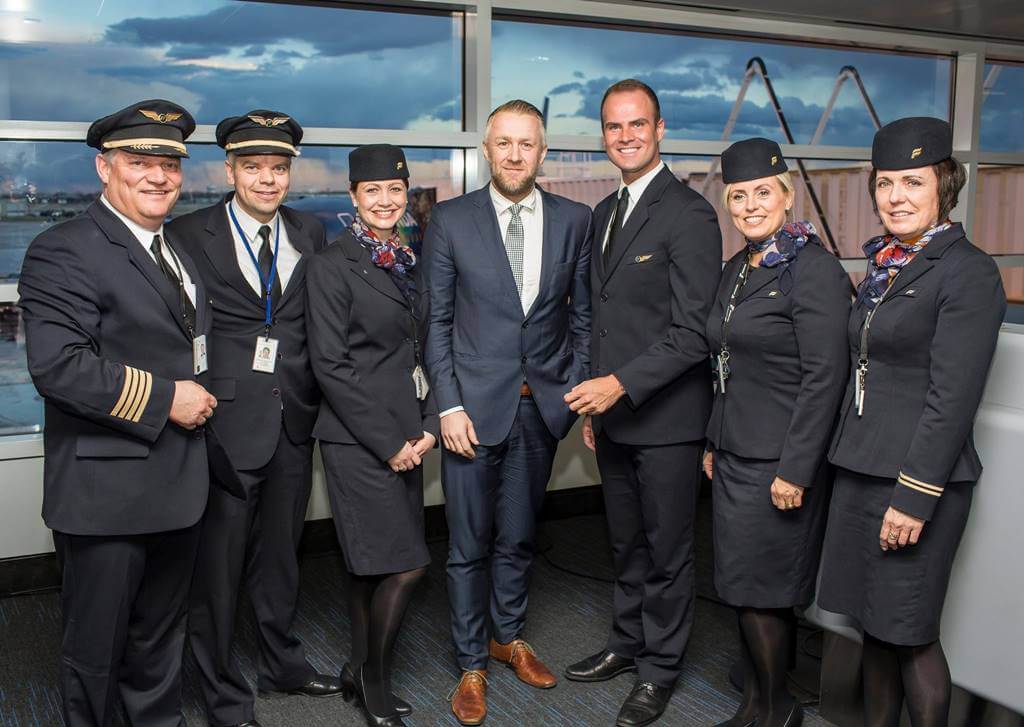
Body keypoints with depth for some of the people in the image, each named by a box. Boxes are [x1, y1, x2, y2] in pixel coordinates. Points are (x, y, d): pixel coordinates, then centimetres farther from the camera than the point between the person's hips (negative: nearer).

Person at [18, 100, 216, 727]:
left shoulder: (179, 251, 15)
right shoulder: (64, 252, -13)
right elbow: (58, 366, -25)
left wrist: (200, 399, 10)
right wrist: (164, 399, -21)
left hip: (178, 486, 8)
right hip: (106, 492, -8)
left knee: (161, 633, 22)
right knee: (98, 644, 9)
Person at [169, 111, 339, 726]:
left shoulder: (310, 233, 8)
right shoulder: (192, 234, -5)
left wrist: (316, 394, 2)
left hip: (293, 419, 4)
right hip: (226, 419, -4)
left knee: (281, 550, 19)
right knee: (219, 560, 5)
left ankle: (282, 663, 38)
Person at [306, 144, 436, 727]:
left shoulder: (412, 262, 12)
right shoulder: (333, 265, -8)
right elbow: (330, 365, -12)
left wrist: (428, 426, 2)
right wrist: (387, 442, -13)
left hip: (407, 437, 7)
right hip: (358, 439, -6)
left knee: (373, 565, 13)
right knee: (406, 565, -7)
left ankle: (362, 674, 28)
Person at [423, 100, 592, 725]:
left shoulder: (574, 220, 2)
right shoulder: (451, 220, -3)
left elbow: (582, 316, 7)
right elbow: (437, 321, -3)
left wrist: (579, 390, 0)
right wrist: (449, 405, -8)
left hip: (542, 406, 2)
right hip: (474, 405, -2)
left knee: (519, 537, 17)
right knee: (470, 544, 7)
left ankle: (509, 636, 39)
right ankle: (472, 665, 25)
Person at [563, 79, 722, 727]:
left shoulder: (689, 215, -14)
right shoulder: (605, 213, 13)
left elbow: (693, 333, -19)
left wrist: (622, 384, -24)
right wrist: (594, 403, 15)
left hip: (666, 417, -7)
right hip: (614, 414, 7)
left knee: (667, 550, 8)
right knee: (627, 545, 20)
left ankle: (660, 668, 25)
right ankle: (628, 643, 38)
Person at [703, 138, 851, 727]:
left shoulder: (814, 269, -14)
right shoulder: (738, 268, 12)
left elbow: (824, 378, -18)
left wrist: (795, 470, -20)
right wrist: (714, 443, 17)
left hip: (780, 462, -8)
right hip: (736, 453, 8)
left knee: (759, 590, 1)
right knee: (746, 589, 15)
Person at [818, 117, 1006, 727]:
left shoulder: (969, 272, -12)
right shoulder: (886, 264, 13)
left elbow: (952, 397, -17)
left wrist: (915, 496, -19)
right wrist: (850, 462, 15)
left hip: (919, 476, -8)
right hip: (861, 469, 8)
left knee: (909, 631, 3)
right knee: (874, 623, 15)